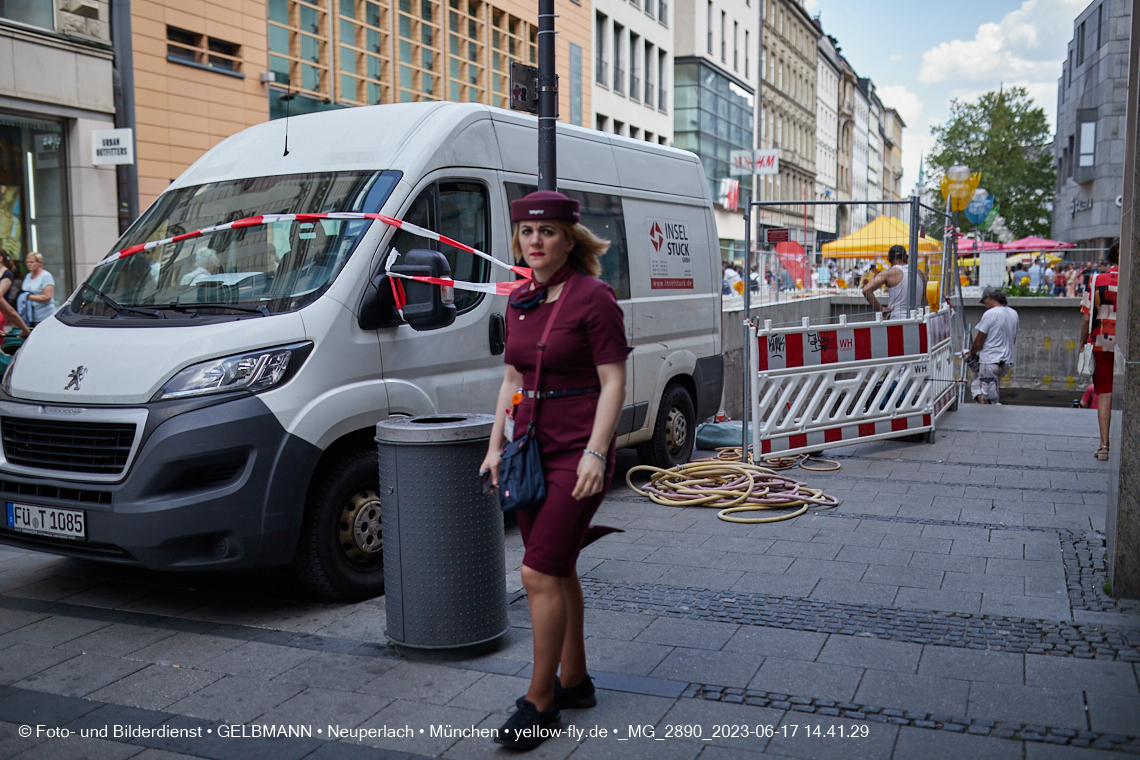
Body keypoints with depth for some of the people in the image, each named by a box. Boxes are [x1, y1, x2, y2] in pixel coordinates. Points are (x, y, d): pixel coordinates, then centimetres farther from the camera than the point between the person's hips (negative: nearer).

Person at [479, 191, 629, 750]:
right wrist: (496, 446, 11)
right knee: (557, 573, 14)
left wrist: (595, 453, -21)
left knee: (540, 575, -8)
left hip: (578, 452, -7)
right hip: (531, 448, 7)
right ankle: (574, 682, 29)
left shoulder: (594, 298, -11)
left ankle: (539, 701, 6)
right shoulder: (520, 301, 10)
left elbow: (613, 383, -13)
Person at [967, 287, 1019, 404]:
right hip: (1008, 362, 8)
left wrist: (971, 353, 7)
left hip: (990, 362, -8)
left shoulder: (990, 314, -14)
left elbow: (978, 342, -11)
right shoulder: (1013, 314, 9)